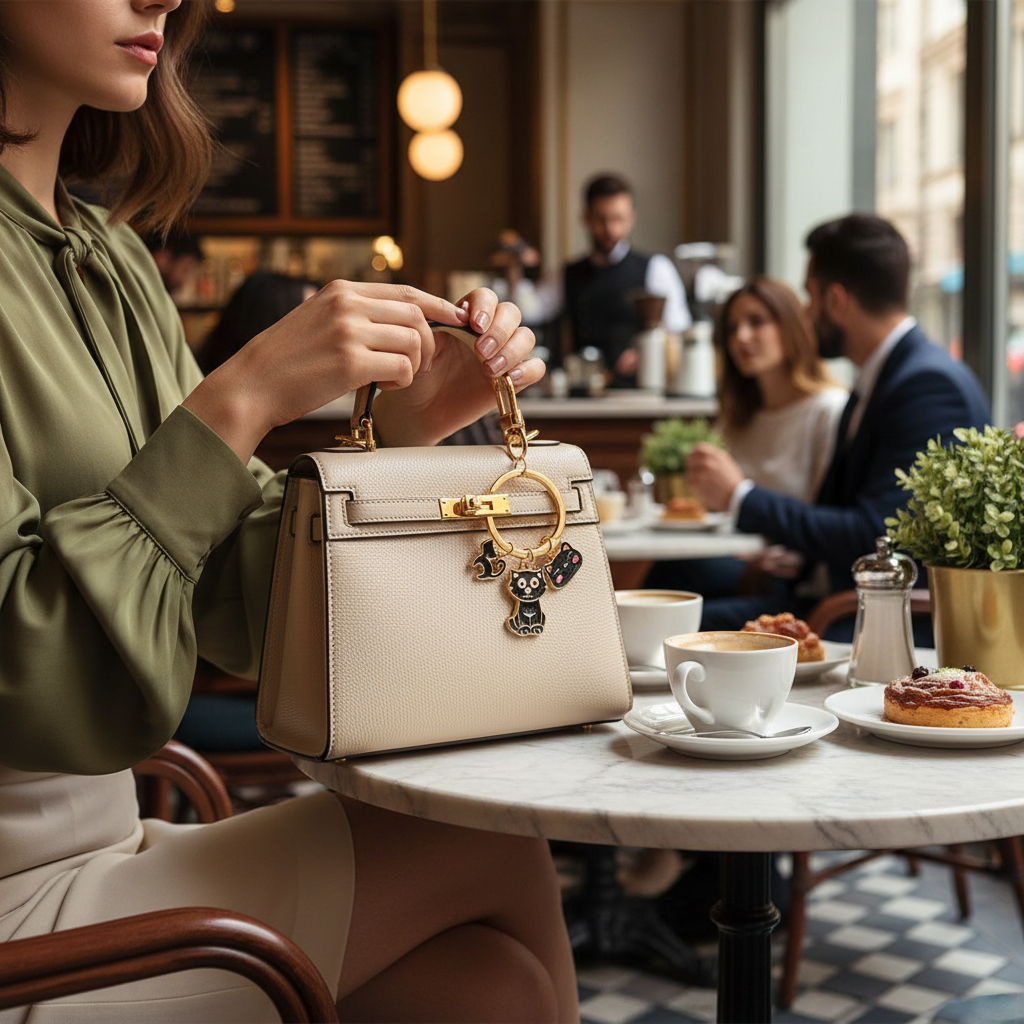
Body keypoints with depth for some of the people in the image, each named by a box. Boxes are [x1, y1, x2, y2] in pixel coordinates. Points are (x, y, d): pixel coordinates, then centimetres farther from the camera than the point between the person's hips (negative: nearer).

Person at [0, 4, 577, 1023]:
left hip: (104, 837, 7)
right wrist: (241, 397, -23)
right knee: (496, 854, -6)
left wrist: (407, 425, -5)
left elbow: (238, 605, 8)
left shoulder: (109, 258, 9)